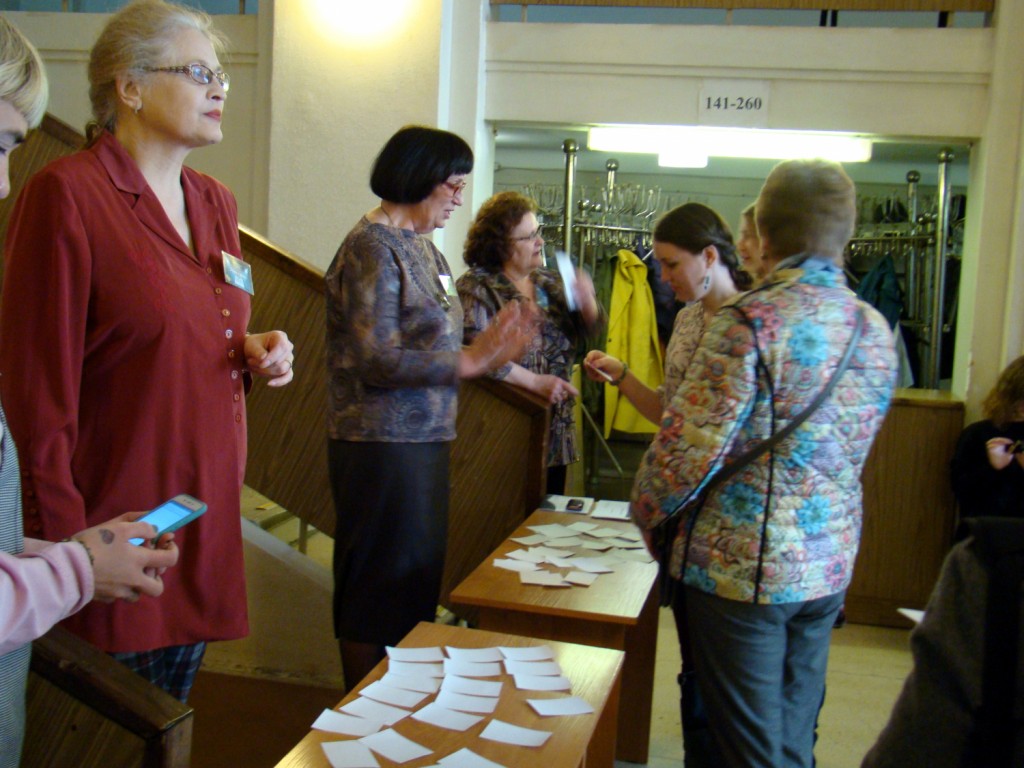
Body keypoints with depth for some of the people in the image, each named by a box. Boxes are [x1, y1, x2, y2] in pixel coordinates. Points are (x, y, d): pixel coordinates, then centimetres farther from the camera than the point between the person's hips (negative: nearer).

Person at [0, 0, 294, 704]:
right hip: (117, 525, -7)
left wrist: (256, 353, 3)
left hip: (207, 510, 7)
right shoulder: (66, 192, -13)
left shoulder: (215, 203, 12)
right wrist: (63, 545, -16)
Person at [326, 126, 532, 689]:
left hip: (423, 440, 9)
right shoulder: (373, 246, -14)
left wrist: (489, 352, 0)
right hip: (383, 446, -9)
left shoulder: (420, 245, 14)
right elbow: (378, 361, -22)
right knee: (383, 588, 2)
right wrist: (469, 361, -20)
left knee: (416, 583, 17)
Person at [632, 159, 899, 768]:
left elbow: (691, 442, -19)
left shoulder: (750, 321, -18)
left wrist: (646, 513, -1)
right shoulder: (876, 329, 5)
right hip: (830, 563, 7)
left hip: (745, 564, -7)